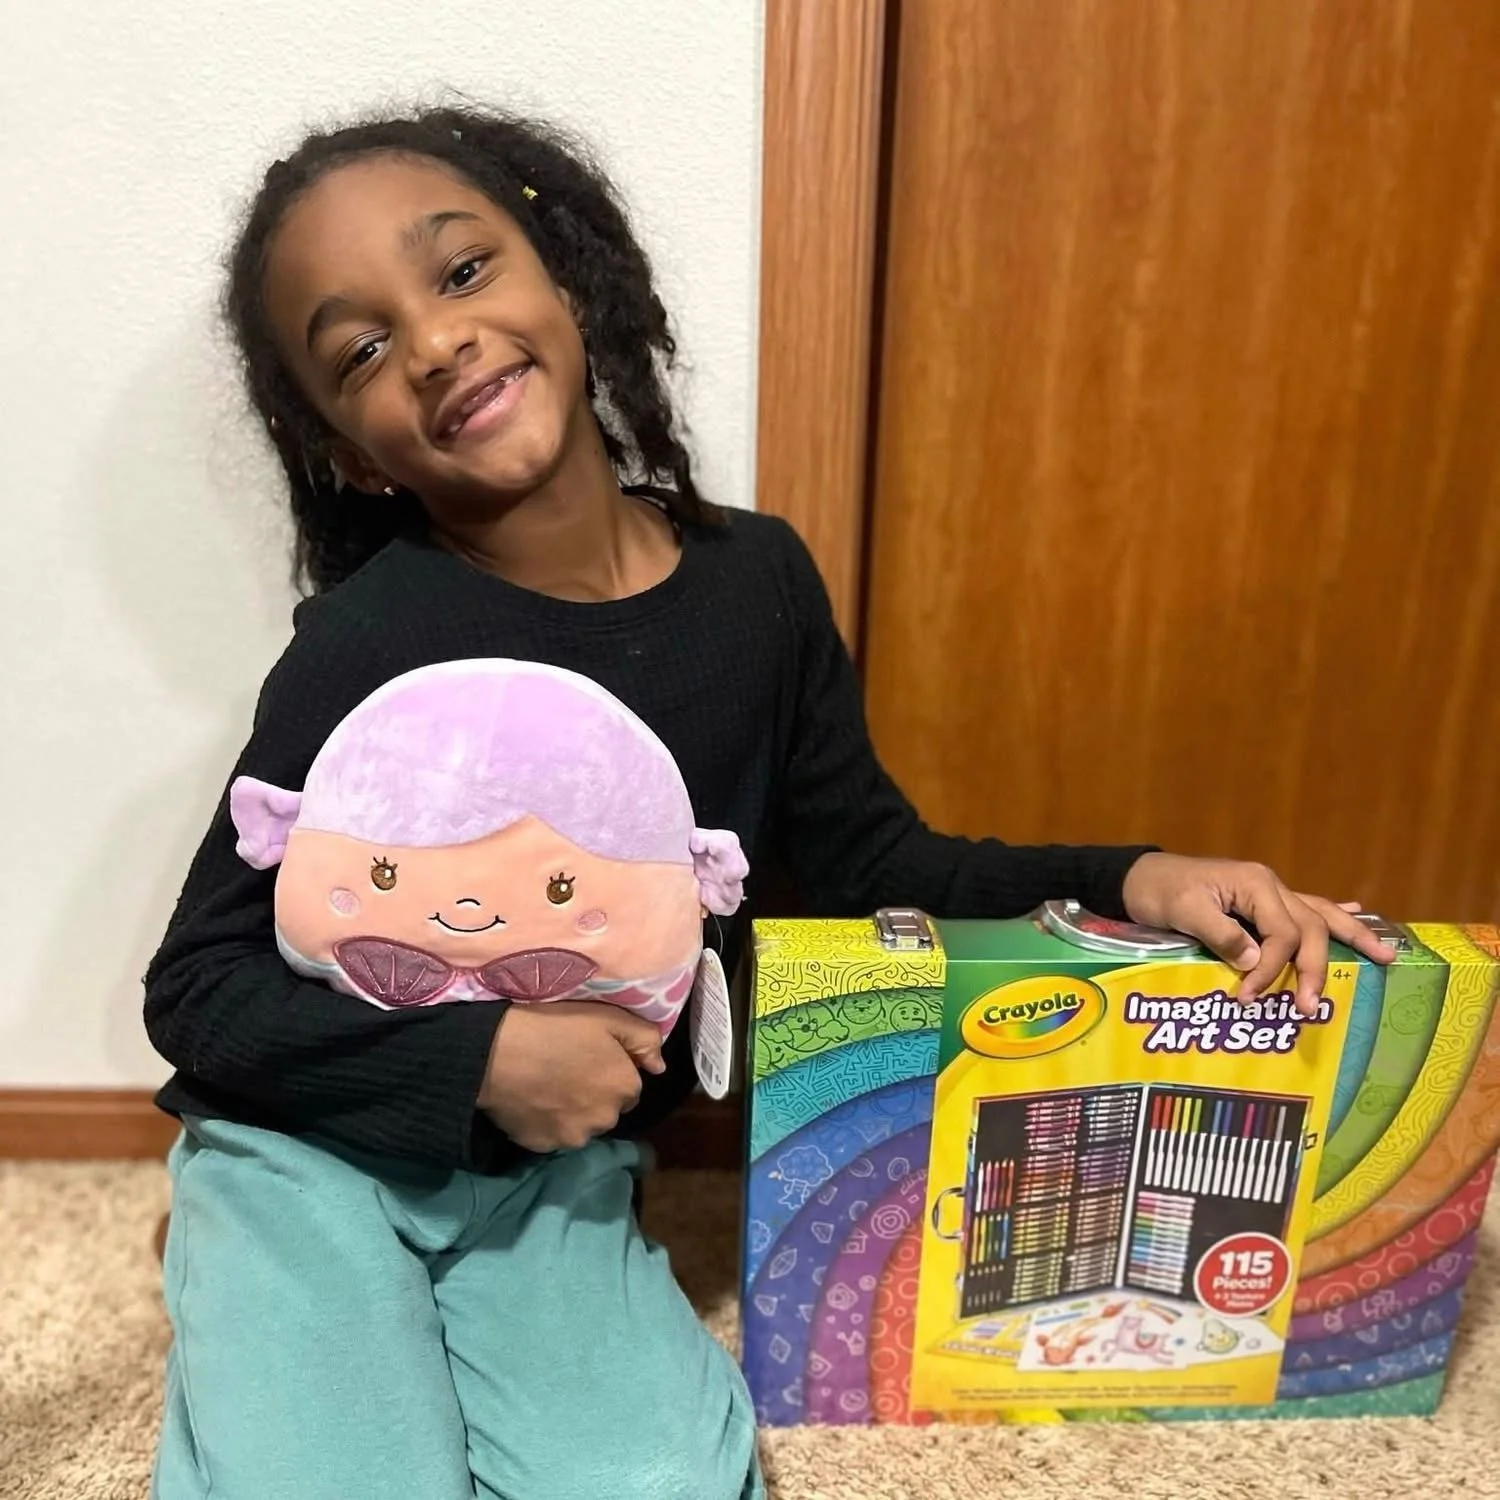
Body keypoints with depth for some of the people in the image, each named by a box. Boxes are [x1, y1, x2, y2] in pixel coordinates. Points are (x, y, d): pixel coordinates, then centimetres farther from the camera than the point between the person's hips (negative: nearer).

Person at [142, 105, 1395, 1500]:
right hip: (317, 1151, -2)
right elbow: (198, 988, -11)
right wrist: (483, 1051, -23)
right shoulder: (367, 650, -20)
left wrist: (1129, 881, -10)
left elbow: (867, 864, 1)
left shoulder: (756, 581, -9)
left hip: (553, 1174, 3)